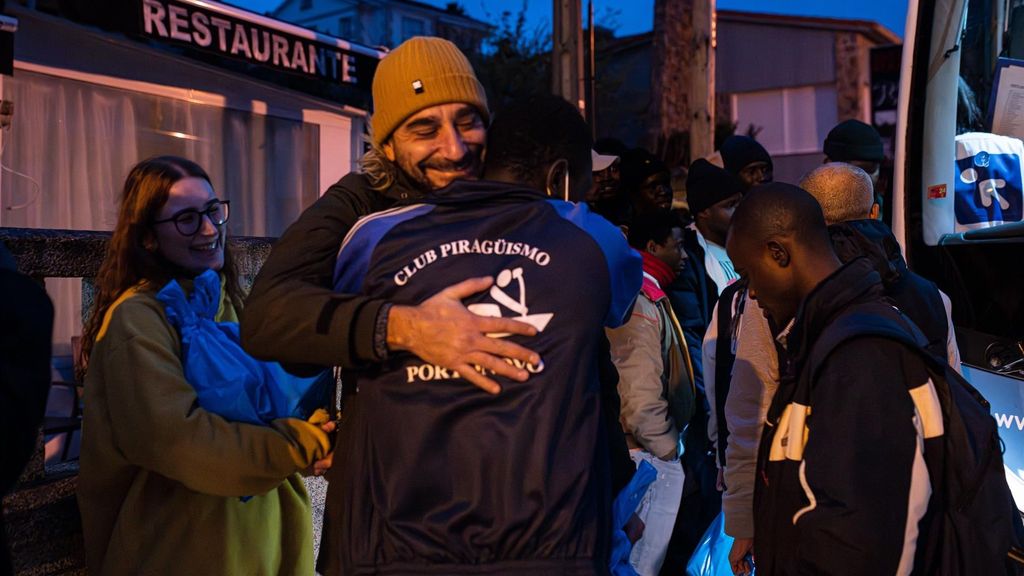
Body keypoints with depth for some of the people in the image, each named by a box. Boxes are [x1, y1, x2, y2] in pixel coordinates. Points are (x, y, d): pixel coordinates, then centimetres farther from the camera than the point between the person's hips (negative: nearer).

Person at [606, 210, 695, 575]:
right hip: (650, 456, -10)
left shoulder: (647, 298, 15)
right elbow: (640, 396, -22)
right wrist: (667, 448, -10)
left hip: (654, 451, 10)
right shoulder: (640, 304, -17)